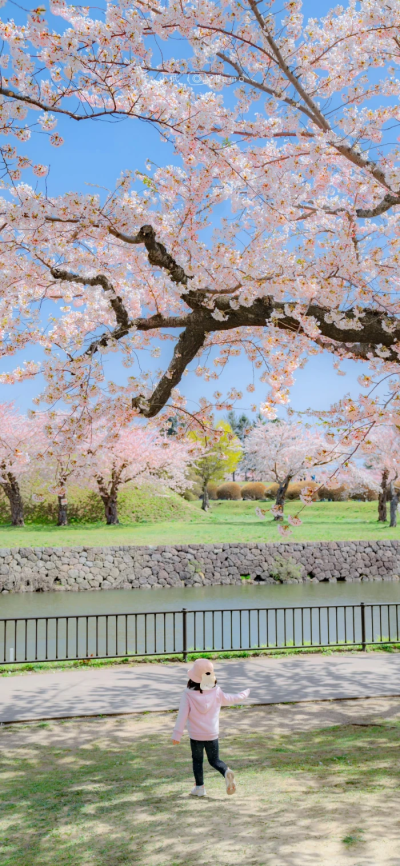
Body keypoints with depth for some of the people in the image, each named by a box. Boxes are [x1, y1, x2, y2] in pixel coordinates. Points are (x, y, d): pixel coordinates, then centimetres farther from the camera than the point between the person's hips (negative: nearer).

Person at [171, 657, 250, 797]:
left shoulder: (188, 695, -13)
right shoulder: (216, 692, -6)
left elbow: (182, 715, -14)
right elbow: (231, 699, 10)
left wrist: (177, 734, -9)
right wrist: (244, 694, 28)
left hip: (195, 736, -2)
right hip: (212, 734, 2)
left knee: (197, 760, 17)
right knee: (214, 760, 13)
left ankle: (199, 787, 19)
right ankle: (227, 772, -15)